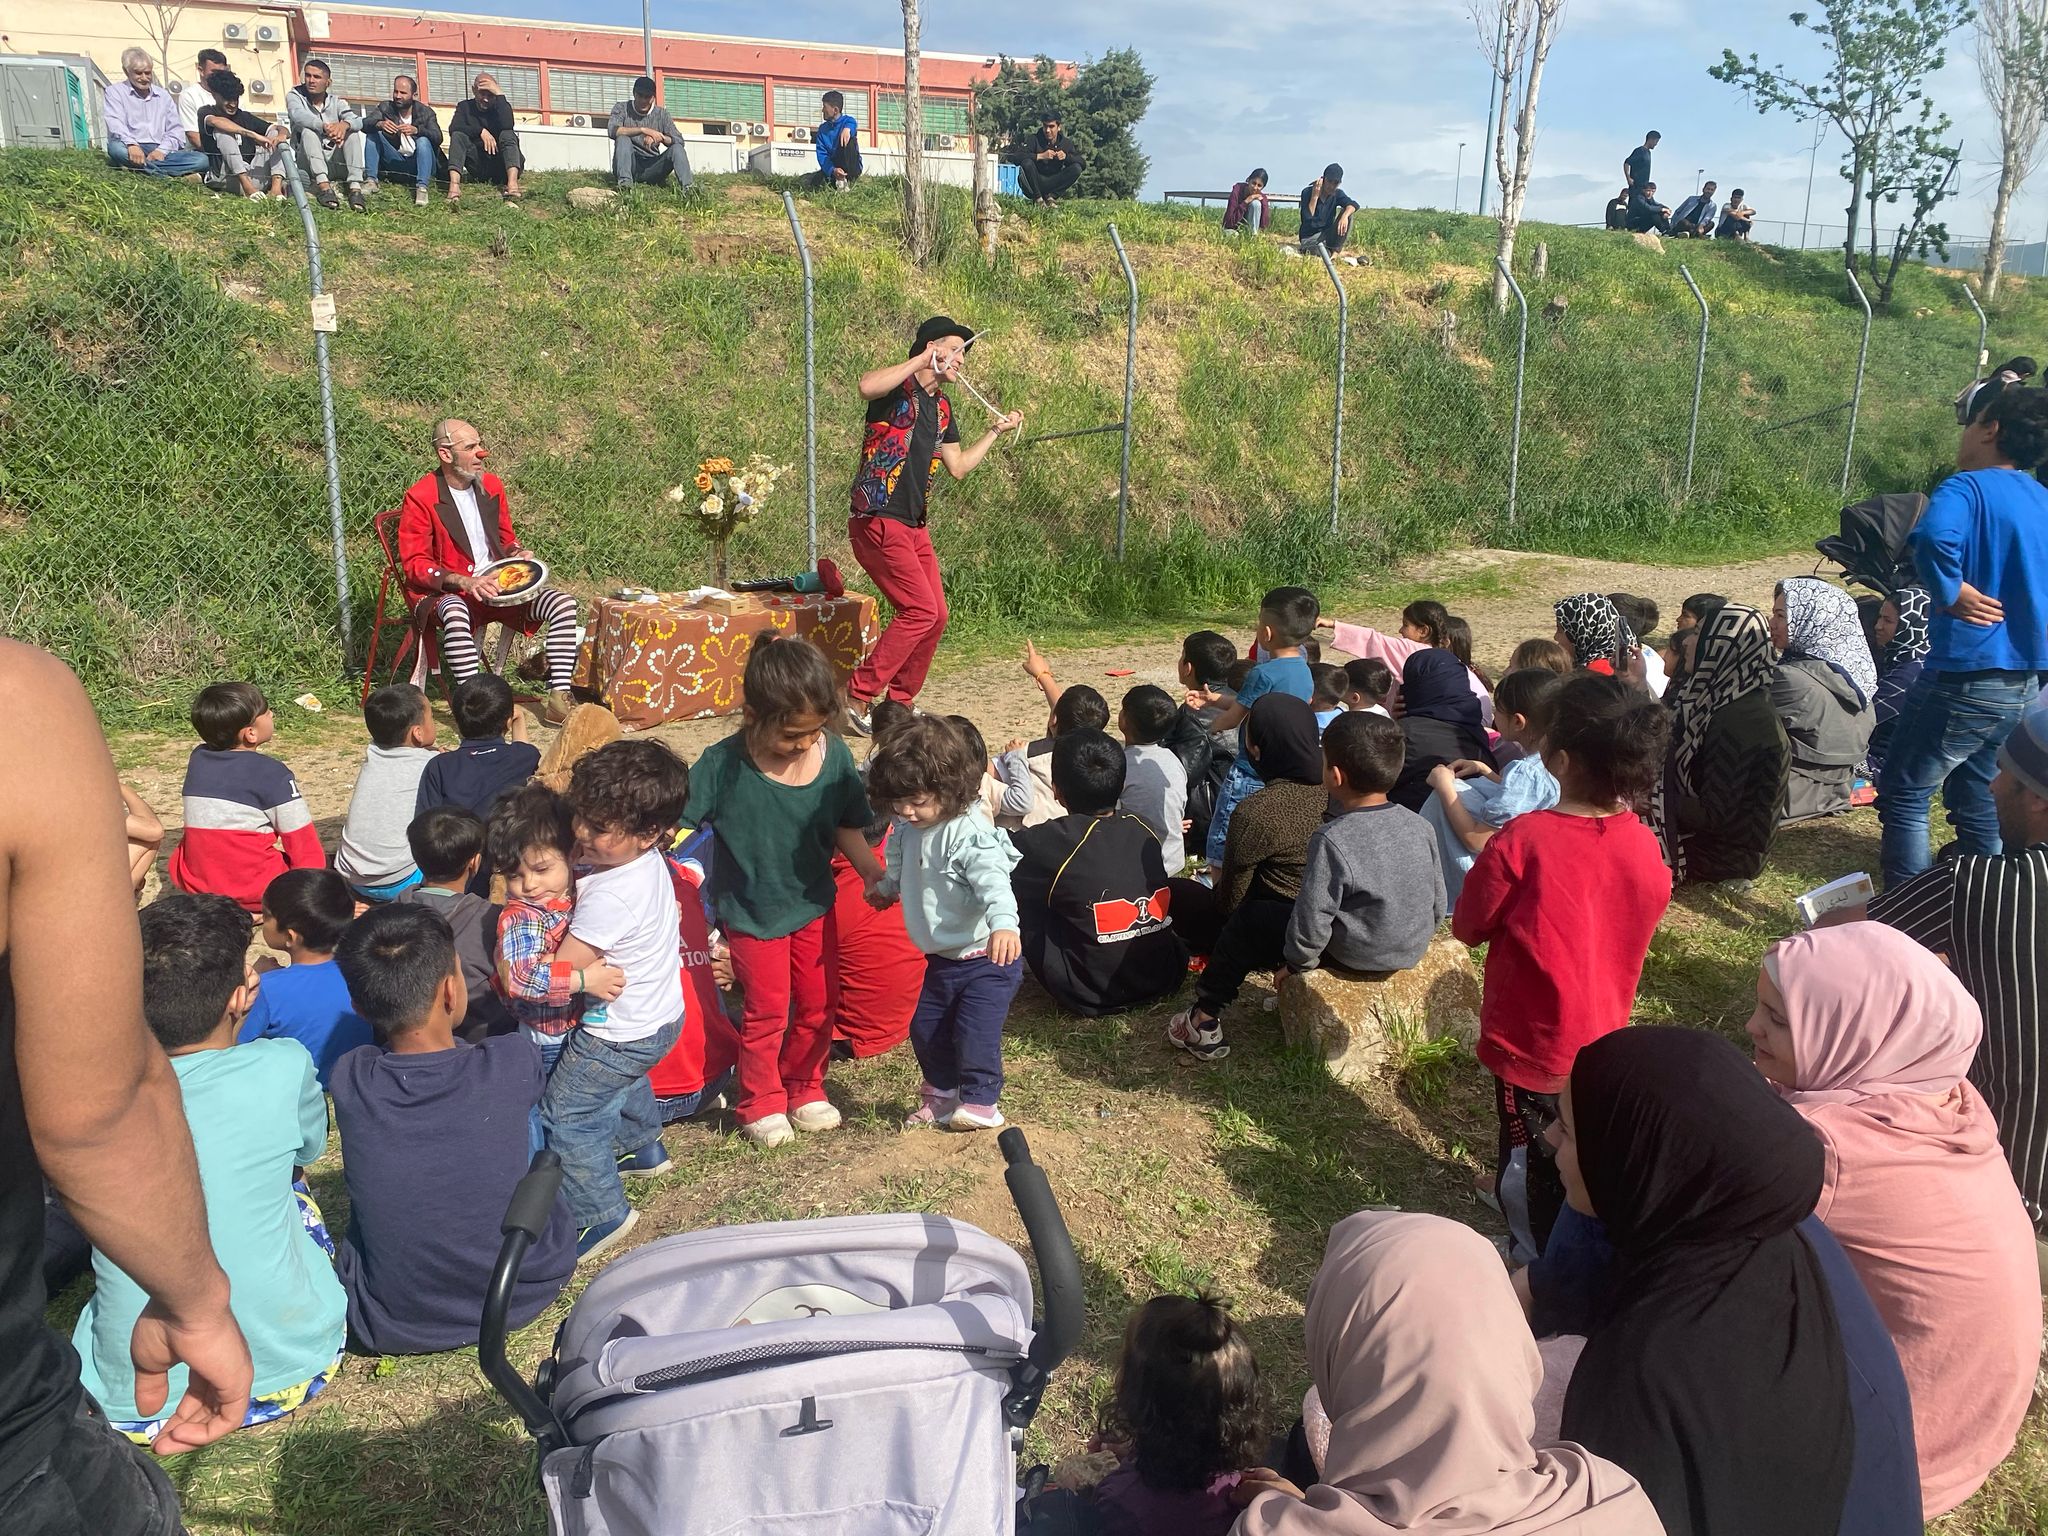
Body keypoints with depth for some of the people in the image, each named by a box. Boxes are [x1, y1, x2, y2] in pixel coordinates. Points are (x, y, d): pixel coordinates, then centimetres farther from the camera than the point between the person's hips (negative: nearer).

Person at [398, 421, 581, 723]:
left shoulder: (491, 485, 9)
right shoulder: (420, 498, -10)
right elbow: (414, 565, -11)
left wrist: (519, 554, -4)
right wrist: (462, 581, -25)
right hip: (444, 592, -6)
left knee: (563, 604, -14)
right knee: (456, 614, -42)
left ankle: (558, 700, -17)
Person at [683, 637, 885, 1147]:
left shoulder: (834, 756, -13)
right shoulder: (723, 765, -23)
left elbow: (846, 825, 1)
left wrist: (869, 868, -9)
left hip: (814, 904, 4)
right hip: (752, 912, -3)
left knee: (815, 1005, 16)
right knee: (767, 1011, 7)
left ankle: (804, 1090, 38)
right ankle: (761, 1103, 29)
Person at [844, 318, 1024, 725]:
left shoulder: (941, 406, 17)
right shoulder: (899, 387, -8)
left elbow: (958, 467, 22)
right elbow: (867, 386, -33)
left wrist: (996, 431, 22)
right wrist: (921, 360, -26)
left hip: (915, 525, 9)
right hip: (878, 521, -9)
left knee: (936, 616, 8)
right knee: (920, 610, -14)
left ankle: (899, 701, 21)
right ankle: (858, 697, -8)